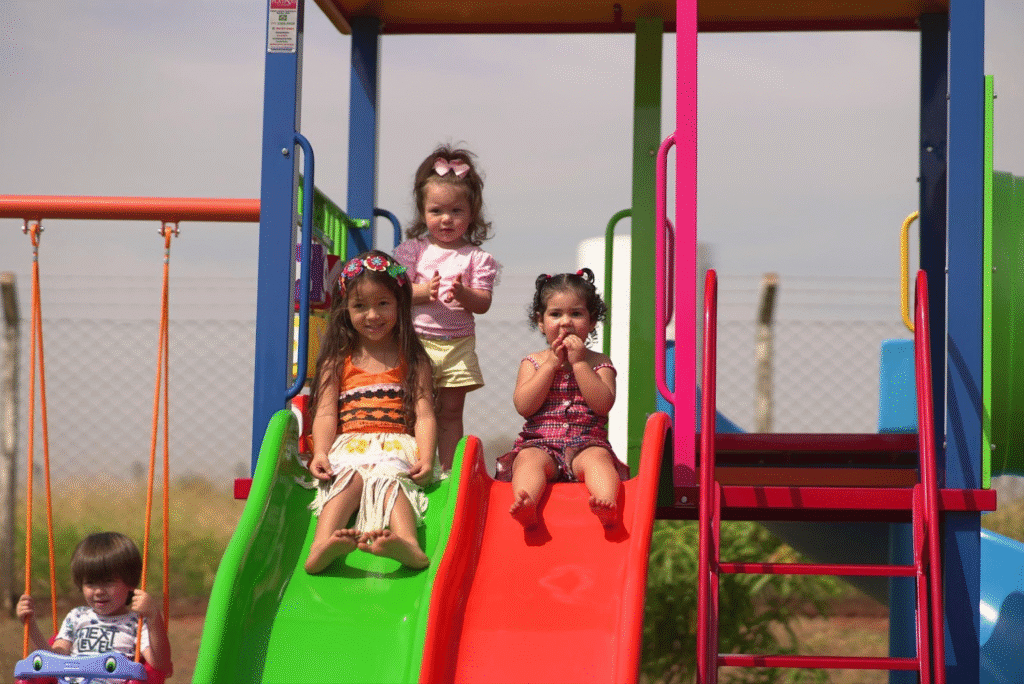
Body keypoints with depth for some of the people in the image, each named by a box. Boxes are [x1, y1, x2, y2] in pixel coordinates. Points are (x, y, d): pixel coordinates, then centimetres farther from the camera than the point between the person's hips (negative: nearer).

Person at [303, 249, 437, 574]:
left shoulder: (414, 361, 17)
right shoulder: (337, 361, 18)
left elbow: (424, 415, 7)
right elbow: (326, 414, 7)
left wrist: (426, 458, -12)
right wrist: (320, 453, -13)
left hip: (397, 448, -1)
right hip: (348, 446, 1)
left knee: (389, 478, -34)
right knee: (349, 478, -33)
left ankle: (407, 544, -65)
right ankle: (322, 545, -60)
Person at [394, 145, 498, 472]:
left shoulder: (477, 258, 4)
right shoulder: (412, 249, 5)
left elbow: (483, 303, -3)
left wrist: (462, 293, -23)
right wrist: (423, 292, -21)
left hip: (458, 344, 1)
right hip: (416, 340, 0)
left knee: (451, 411, 5)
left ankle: (449, 469, 8)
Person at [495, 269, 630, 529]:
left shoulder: (599, 363, 12)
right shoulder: (533, 362, 14)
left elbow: (603, 404, -7)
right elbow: (524, 406, -3)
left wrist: (579, 362, -7)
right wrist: (552, 363, -3)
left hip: (586, 443, 0)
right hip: (540, 443, 0)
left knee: (597, 457, -33)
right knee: (529, 459, -32)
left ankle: (606, 502, -59)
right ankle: (525, 504, -59)